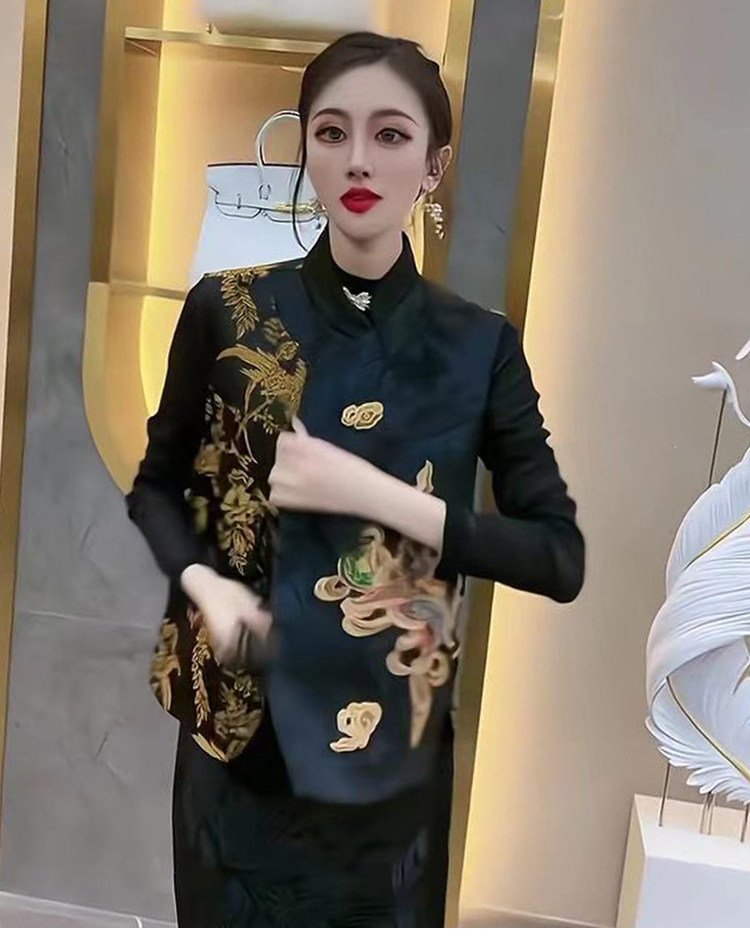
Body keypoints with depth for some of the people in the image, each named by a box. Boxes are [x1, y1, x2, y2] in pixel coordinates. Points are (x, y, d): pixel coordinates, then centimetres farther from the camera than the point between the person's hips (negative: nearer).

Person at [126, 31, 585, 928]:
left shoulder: (480, 347, -6)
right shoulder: (226, 310, -6)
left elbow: (561, 557, -8)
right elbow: (156, 483, 6)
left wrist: (379, 496, -20)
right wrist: (203, 582, -14)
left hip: (388, 739, 0)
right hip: (239, 721, 0)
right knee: (229, 920, 19)